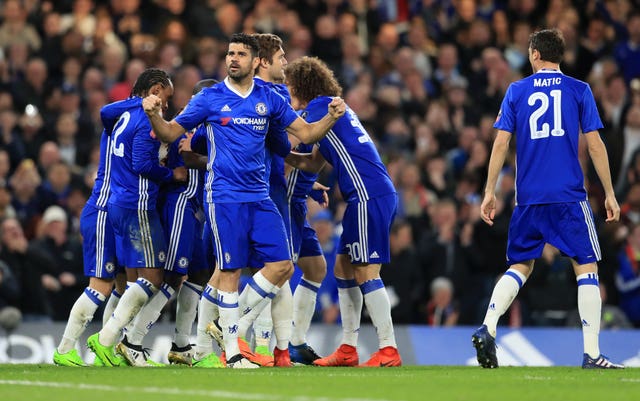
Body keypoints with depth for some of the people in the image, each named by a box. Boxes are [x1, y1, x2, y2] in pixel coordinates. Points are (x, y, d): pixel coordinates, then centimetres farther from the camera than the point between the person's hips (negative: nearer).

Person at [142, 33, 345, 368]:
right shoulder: (210, 98, 0)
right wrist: (154, 115, -16)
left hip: (259, 196, 4)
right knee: (231, 270, -5)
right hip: (224, 197, -4)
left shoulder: (269, 99, 8)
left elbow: (306, 133, 12)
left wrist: (331, 117, -6)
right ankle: (232, 353, 0)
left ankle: (235, 319, 10)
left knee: (282, 265, -4)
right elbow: (171, 133, 5)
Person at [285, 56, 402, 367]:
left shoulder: (321, 105, -6)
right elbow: (314, 163, 24)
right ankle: (348, 350, 16)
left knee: (365, 272, -10)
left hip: (368, 195, -10)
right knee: (343, 269, 13)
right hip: (379, 194, 10)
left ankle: (389, 350, -12)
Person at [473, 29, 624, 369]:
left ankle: (487, 329, -5)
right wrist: (609, 194, 4)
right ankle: (591, 353, -8)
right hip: (570, 197, -3)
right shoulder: (579, 90, 3)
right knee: (586, 267, 1)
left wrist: (490, 192, 6)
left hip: (528, 198, 3)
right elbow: (594, 144, 0)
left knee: (520, 266, 15)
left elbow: (501, 142, 2)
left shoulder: (516, 91, 7)